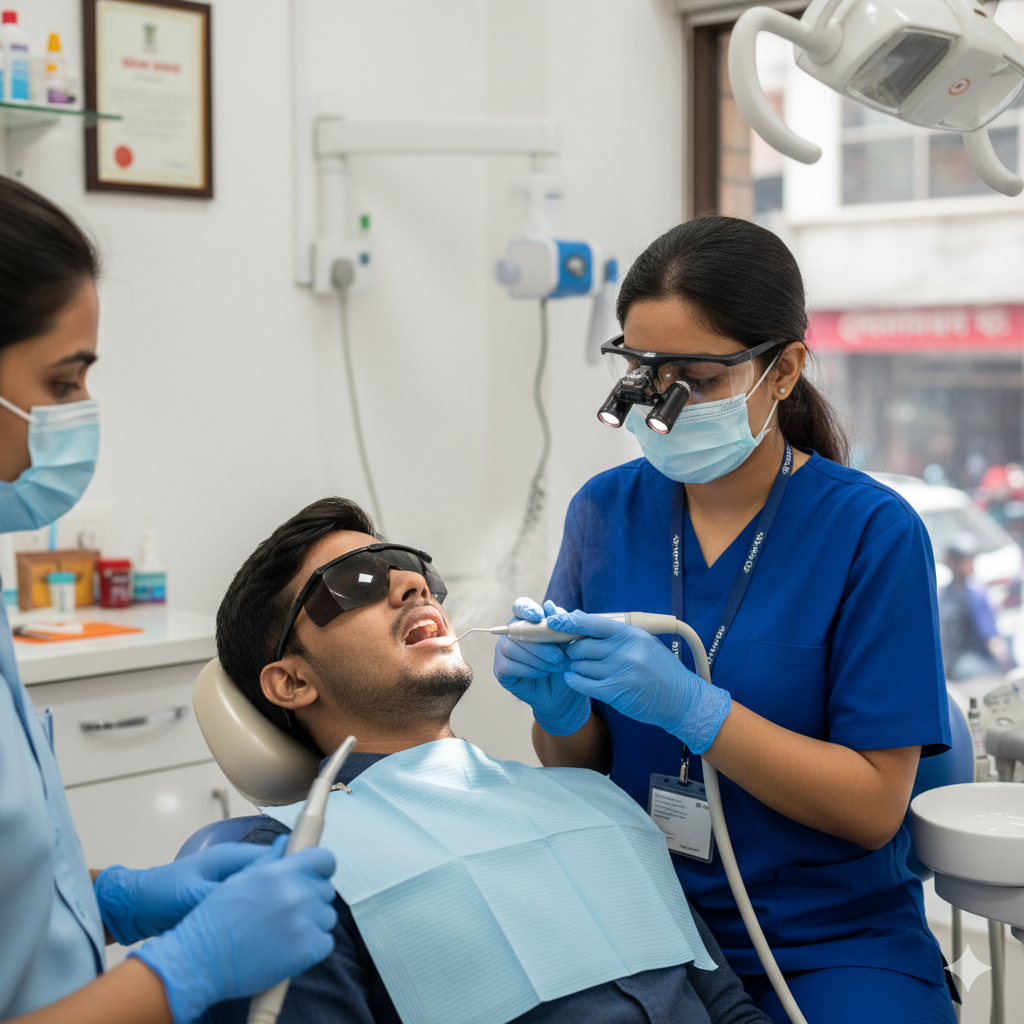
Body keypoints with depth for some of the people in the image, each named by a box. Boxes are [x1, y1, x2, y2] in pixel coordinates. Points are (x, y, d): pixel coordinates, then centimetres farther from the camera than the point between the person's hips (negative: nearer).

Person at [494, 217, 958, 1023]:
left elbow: (873, 807, -12)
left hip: (833, 938, -1)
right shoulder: (606, 510, 1)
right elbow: (583, 768, 8)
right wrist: (561, 711, -14)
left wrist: (691, 708, -23)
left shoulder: (873, 532, -11)